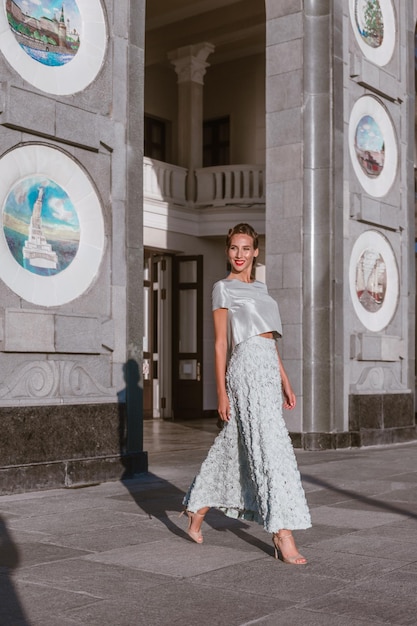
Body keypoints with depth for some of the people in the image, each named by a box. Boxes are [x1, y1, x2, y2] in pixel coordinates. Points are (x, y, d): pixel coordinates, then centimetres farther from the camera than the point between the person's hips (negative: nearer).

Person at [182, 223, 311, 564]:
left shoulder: (260, 288, 21)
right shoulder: (223, 288, 1)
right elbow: (220, 343, -4)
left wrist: (285, 382, 15)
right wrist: (221, 392, -8)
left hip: (268, 370, 8)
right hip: (247, 367, -8)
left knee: (233, 445, 12)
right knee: (270, 446, -12)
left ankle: (197, 509, 25)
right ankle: (283, 534, -11)